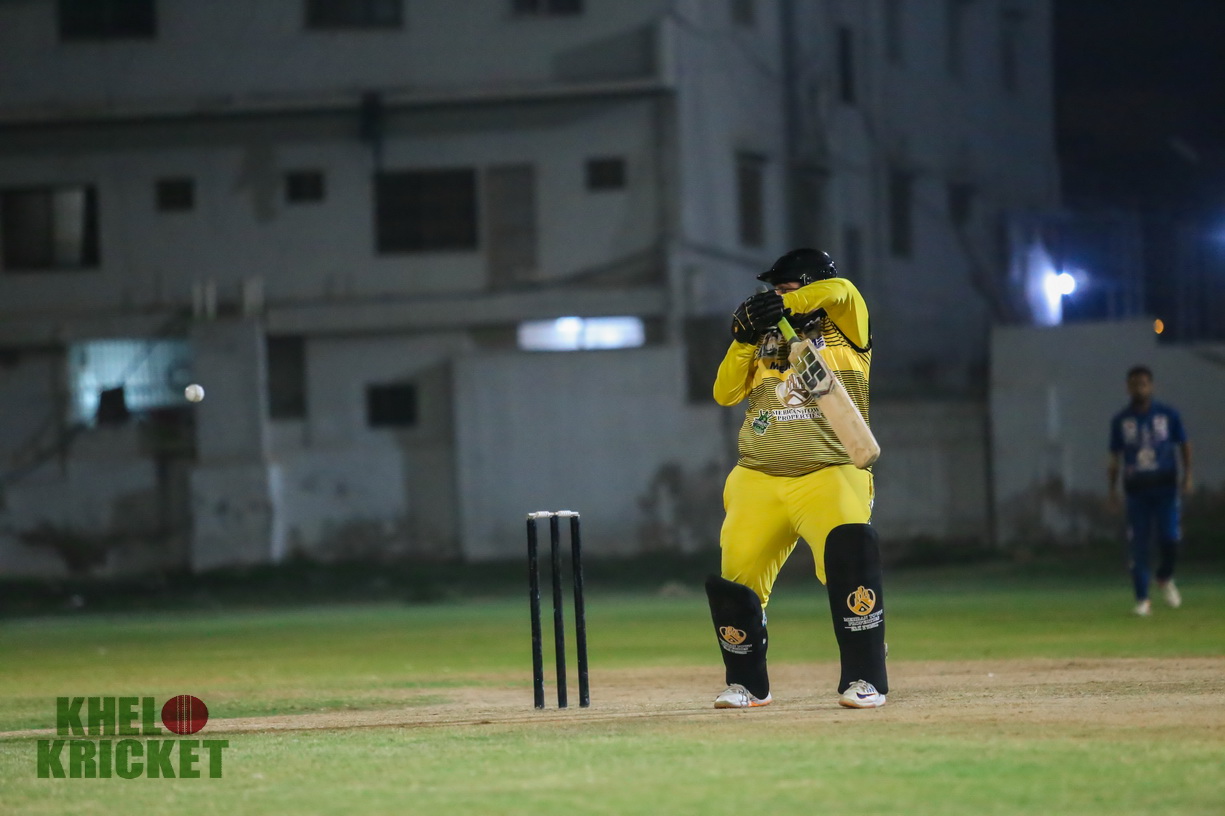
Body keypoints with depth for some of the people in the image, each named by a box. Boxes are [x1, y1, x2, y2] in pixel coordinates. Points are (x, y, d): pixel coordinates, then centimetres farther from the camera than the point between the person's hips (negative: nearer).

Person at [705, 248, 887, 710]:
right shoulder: (764, 342, 17)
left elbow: (840, 290, -14)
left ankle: (864, 680, -23)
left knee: (850, 552, -29)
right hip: (759, 481, 5)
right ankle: (746, 685, 21)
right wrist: (743, 340, -5)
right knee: (734, 580, -1)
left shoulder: (844, 330, 5)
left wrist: (788, 305, -22)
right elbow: (725, 393, 8)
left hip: (829, 476, -4)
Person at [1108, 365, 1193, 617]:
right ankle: (1142, 600, 3)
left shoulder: (1168, 415, 5)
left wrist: (1187, 474, -1)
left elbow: (1184, 445, 12)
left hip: (1165, 487, -1)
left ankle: (1165, 578, 19)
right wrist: (1112, 489, 3)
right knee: (1138, 546, -4)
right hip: (1136, 490, 1)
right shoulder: (1120, 420, 7)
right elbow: (1115, 458, 11)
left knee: (1169, 538, -11)